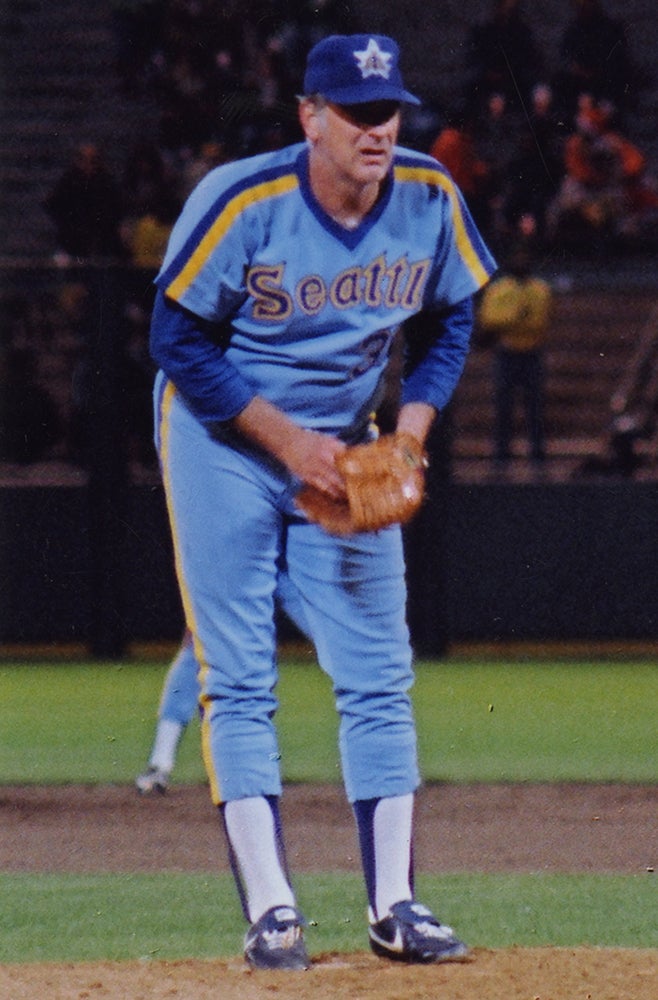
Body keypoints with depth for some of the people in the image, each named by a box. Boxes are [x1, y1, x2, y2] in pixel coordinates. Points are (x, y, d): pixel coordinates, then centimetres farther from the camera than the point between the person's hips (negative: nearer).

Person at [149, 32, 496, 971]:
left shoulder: (431, 202, -11)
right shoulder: (241, 202, -23)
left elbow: (449, 322, 5)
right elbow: (179, 339, -15)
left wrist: (406, 440, -8)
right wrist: (287, 440, -19)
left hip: (343, 450, 4)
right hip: (222, 439, -4)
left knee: (380, 674, 1)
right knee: (239, 679, -7)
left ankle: (394, 905, 5)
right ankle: (271, 911, -8)